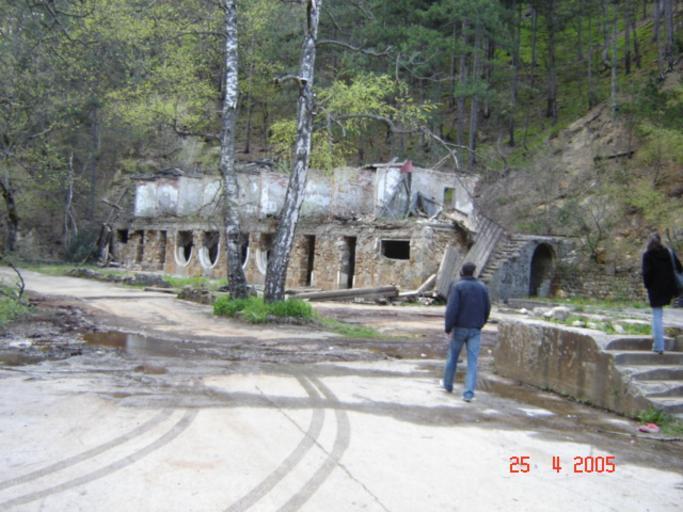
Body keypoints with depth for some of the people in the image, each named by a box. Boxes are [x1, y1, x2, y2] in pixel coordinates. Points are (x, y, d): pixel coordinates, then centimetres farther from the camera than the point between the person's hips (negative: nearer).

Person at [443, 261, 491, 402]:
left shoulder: (457, 287, -10)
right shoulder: (482, 287, 3)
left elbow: (452, 309, -19)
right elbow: (487, 309, 9)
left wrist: (448, 329, -14)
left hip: (459, 328, -2)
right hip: (475, 330, 2)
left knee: (452, 357, 16)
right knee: (472, 362, 1)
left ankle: (448, 385, 32)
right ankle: (469, 393, -7)